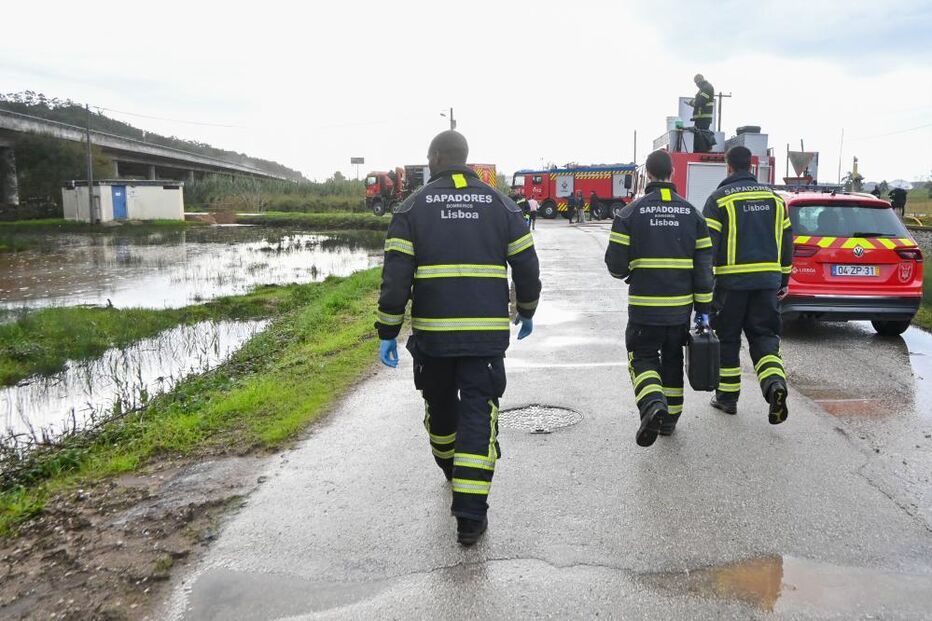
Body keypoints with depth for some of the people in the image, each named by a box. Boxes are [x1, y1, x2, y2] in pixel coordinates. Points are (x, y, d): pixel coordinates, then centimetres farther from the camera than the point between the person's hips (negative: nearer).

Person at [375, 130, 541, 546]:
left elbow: (395, 276, -7)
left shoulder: (414, 206, 0)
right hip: (487, 333, 0)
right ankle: (470, 515, -2)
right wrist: (526, 311, 23)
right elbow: (527, 267, 7)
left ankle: (451, 471, 46)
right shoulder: (500, 204, 5)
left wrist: (387, 332, -2)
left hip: (432, 332, 0)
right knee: (478, 415, 2)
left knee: (440, 406, 22)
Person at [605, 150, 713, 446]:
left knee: (643, 357, 7)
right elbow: (704, 265, 2)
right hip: (680, 307, 3)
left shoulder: (631, 213, -6)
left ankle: (653, 404, -18)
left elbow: (615, 262, -8)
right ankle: (670, 416, 28)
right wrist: (703, 309, 6)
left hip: (644, 306, -3)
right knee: (672, 359, 19)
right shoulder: (692, 213, 4)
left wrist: (628, 273, 17)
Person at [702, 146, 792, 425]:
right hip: (767, 280, 4)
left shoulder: (719, 198, -4)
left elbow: (708, 244, -10)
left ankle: (728, 396, 16)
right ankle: (775, 383, -14)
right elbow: (786, 242, 14)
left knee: (727, 339, 8)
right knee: (764, 336, 9)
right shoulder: (774, 198, 12)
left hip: (731, 281, -4)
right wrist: (783, 281, 20)